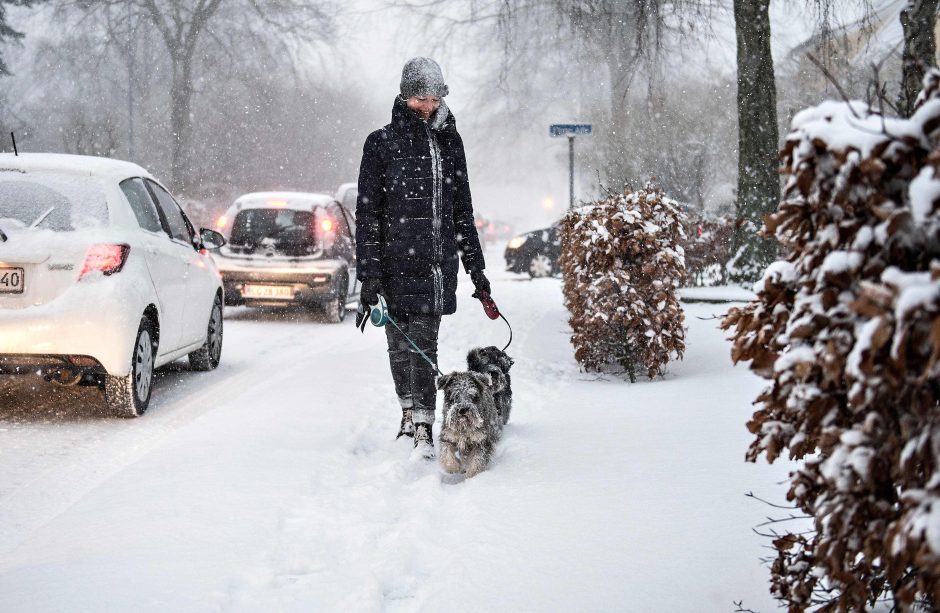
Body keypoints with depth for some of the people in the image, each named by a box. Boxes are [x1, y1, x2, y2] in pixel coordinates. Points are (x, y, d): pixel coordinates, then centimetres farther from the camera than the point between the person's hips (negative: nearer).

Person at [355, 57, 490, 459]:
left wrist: (476, 267, 16)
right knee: (401, 346, 3)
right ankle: (409, 416, 18)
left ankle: (424, 427, -5)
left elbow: (462, 210, 19)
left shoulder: (449, 142, 13)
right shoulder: (382, 143, 1)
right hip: (396, 262, -2)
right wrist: (368, 275, -8)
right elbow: (367, 214, -1)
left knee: (424, 344, -5)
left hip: (439, 262, 2)